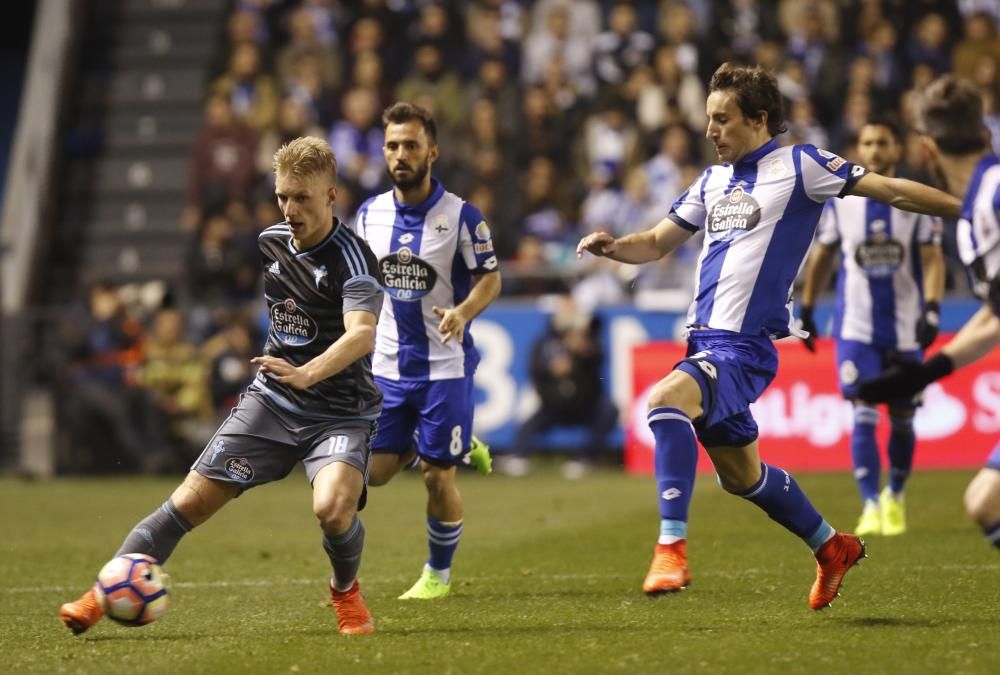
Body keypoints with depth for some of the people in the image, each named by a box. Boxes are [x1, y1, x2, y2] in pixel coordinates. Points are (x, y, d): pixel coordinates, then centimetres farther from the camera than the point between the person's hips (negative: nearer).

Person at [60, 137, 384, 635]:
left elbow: (362, 334, -37)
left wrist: (305, 374, -52)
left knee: (333, 507, -31)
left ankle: (346, 591, 1)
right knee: (190, 502, -4)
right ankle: (106, 594, 6)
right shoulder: (270, 242, 3)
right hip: (271, 403, 5)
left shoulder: (352, 258, -19)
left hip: (341, 411, -5)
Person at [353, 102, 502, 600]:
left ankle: (438, 574, 20)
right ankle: (458, 448, 29)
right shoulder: (370, 213, 2)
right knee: (375, 470, 1)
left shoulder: (461, 216, -11)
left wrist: (462, 313, -26)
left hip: (444, 366, -4)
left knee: (437, 478, -2)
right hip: (388, 365, 5)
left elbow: (490, 278, -7)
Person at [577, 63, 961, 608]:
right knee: (740, 475, 18)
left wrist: (966, 210, -10)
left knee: (666, 399, -32)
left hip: (746, 344, -8)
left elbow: (892, 191, -5)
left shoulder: (797, 166, -5)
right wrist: (612, 246, 2)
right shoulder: (713, 181, 16)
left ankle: (671, 547, -33)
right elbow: (656, 244, 22)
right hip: (706, 338, 8)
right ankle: (831, 548, 38)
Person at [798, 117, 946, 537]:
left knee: (902, 419, 9)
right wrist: (806, 310, 15)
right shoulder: (839, 201, 2)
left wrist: (932, 309, -19)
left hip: (905, 328, 1)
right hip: (856, 327, -1)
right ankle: (870, 507, -13)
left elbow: (932, 259, -5)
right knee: (864, 415, -13)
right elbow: (822, 256, 12)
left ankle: (895, 497, 30)